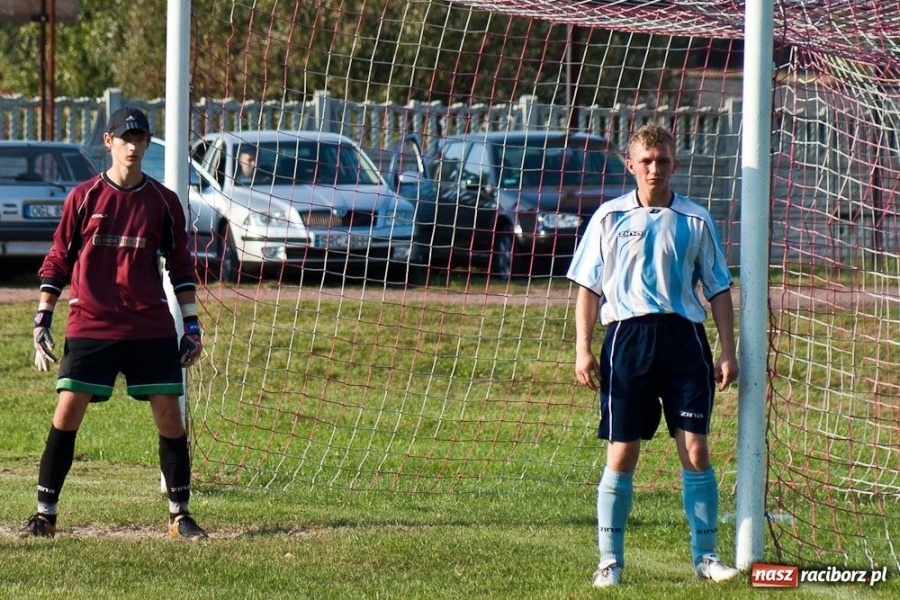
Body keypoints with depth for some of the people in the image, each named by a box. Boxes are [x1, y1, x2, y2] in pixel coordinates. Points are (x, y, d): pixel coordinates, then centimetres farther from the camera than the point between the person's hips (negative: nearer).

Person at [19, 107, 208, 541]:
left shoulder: (162, 201, 6)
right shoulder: (84, 197, 3)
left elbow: (181, 266, 12)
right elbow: (58, 260, 6)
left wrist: (192, 326, 7)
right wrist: (42, 320, 0)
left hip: (152, 330, 1)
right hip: (89, 326, -1)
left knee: (170, 415, -3)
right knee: (67, 412, -7)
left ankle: (179, 514, 9)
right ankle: (45, 514, 0)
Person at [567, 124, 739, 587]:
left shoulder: (695, 221, 7)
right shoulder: (610, 217, 6)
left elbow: (719, 289, 10)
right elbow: (589, 287, 8)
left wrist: (728, 352, 4)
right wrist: (583, 349, 0)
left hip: (683, 337, 1)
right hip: (627, 336, -1)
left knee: (695, 449, -3)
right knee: (621, 454, -1)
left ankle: (705, 555, 7)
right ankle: (610, 561, 6)